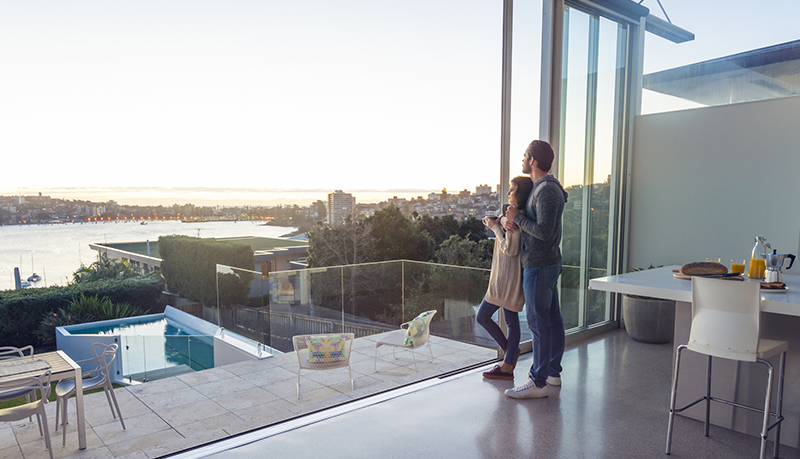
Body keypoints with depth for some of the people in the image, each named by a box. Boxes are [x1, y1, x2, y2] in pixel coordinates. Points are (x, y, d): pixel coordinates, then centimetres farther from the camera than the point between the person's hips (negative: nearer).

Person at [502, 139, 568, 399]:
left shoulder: (547, 190, -18)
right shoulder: (540, 188, 16)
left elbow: (544, 231, -26)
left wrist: (517, 217, -14)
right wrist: (507, 219, -3)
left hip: (539, 266, -10)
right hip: (549, 263, 10)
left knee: (538, 323, -6)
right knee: (553, 320, 14)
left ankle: (538, 382, 1)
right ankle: (553, 372, 25)